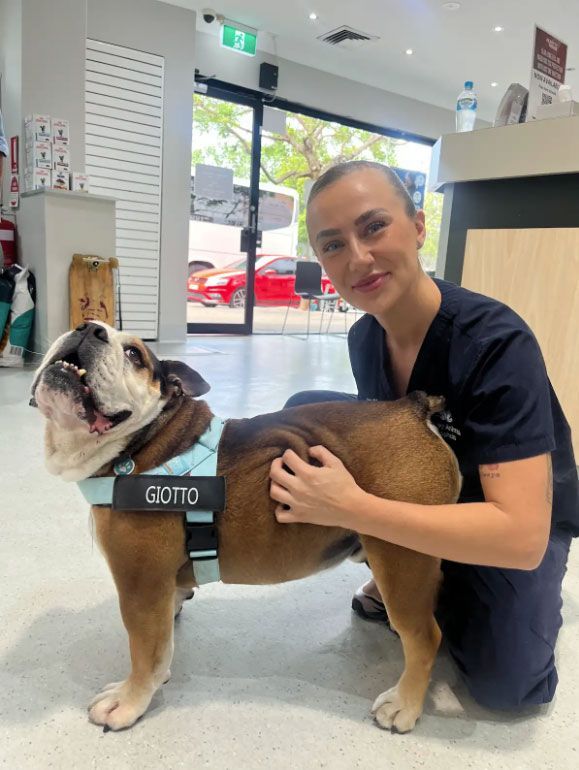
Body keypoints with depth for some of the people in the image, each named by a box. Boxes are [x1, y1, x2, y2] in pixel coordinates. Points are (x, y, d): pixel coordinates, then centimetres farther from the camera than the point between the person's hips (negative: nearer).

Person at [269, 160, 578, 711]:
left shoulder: (497, 344, -32)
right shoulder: (363, 338, -12)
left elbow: (522, 536, -36)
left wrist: (350, 507, -40)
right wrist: (325, 497, -16)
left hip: (523, 518, -4)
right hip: (423, 492, 5)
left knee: (506, 684, -23)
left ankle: (444, 591, 11)